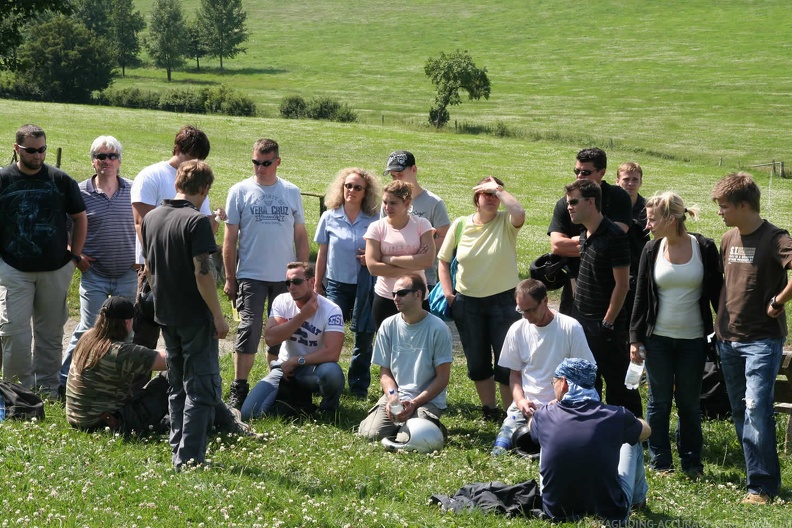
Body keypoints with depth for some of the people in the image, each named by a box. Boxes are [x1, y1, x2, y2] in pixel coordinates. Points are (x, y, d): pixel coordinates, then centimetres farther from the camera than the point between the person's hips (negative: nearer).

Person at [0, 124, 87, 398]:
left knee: (50, 332, 9)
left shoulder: (61, 180, 1)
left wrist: (74, 255, 7)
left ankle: (48, 389, 19)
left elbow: (80, 218, 12)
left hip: (56, 271, 2)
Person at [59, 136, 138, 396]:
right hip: (94, 274, -2)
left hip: (128, 274, 2)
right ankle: (64, 380, 8)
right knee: (89, 329, -2)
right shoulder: (81, 192, -4)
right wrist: (75, 255, -2)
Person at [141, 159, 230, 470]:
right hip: (195, 317, -7)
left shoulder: (151, 218, 7)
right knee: (203, 389, -2)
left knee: (178, 388, 17)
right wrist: (218, 316, -15)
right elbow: (202, 272, -21)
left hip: (166, 316, 7)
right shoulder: (196, 221, -16)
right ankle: (189, 457, -7)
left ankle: (179, 453, 20)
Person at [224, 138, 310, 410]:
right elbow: (230, 238, 1)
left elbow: (301, 236, 11)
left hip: (285, 276, 3)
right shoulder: (240, 191, 0)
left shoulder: (291, 192, 7)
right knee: (249, 329, -10)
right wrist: (230, 278, -3)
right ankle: (238, 389, -4)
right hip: (251, 275, -3)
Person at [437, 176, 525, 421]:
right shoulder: (461, 225, 0)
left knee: (507, 363, -2)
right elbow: (444, 260, 9)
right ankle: (489, 409, 27)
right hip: (467, 302, 3)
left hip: (502, 300, -3)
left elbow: (519, 213, -32)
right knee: (477, 362, 12)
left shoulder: (506, 222, -7)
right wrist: (448, 294, -2)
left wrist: (499, 189, -21)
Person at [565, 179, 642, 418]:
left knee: (618, 384, 1)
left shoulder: (614, 236, -17)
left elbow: (622, 284, -17)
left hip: (606, 325, -8)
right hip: (581, 318, 8)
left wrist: (608, 322, -16)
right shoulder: (584, 233, 8)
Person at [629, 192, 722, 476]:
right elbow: (641, 296, 4)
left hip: (693, 340, -1)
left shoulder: (704, 248, -6)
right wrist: (635, 338, 1)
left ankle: (692, 461, 20)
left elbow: (716, 292, 1)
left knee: (689, 403, 8)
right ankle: (660, 462, 17)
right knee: (659, 402, 6)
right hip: (658, 338, 1)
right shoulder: (652, 250, -1)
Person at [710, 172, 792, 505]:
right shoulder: (729, 238, 10)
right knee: (740, 411, 11)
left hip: (762, 339, -8)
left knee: (756, 409, -13)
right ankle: (758, 472, 20)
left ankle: (763, 486, -7)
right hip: (728, 337, 8)